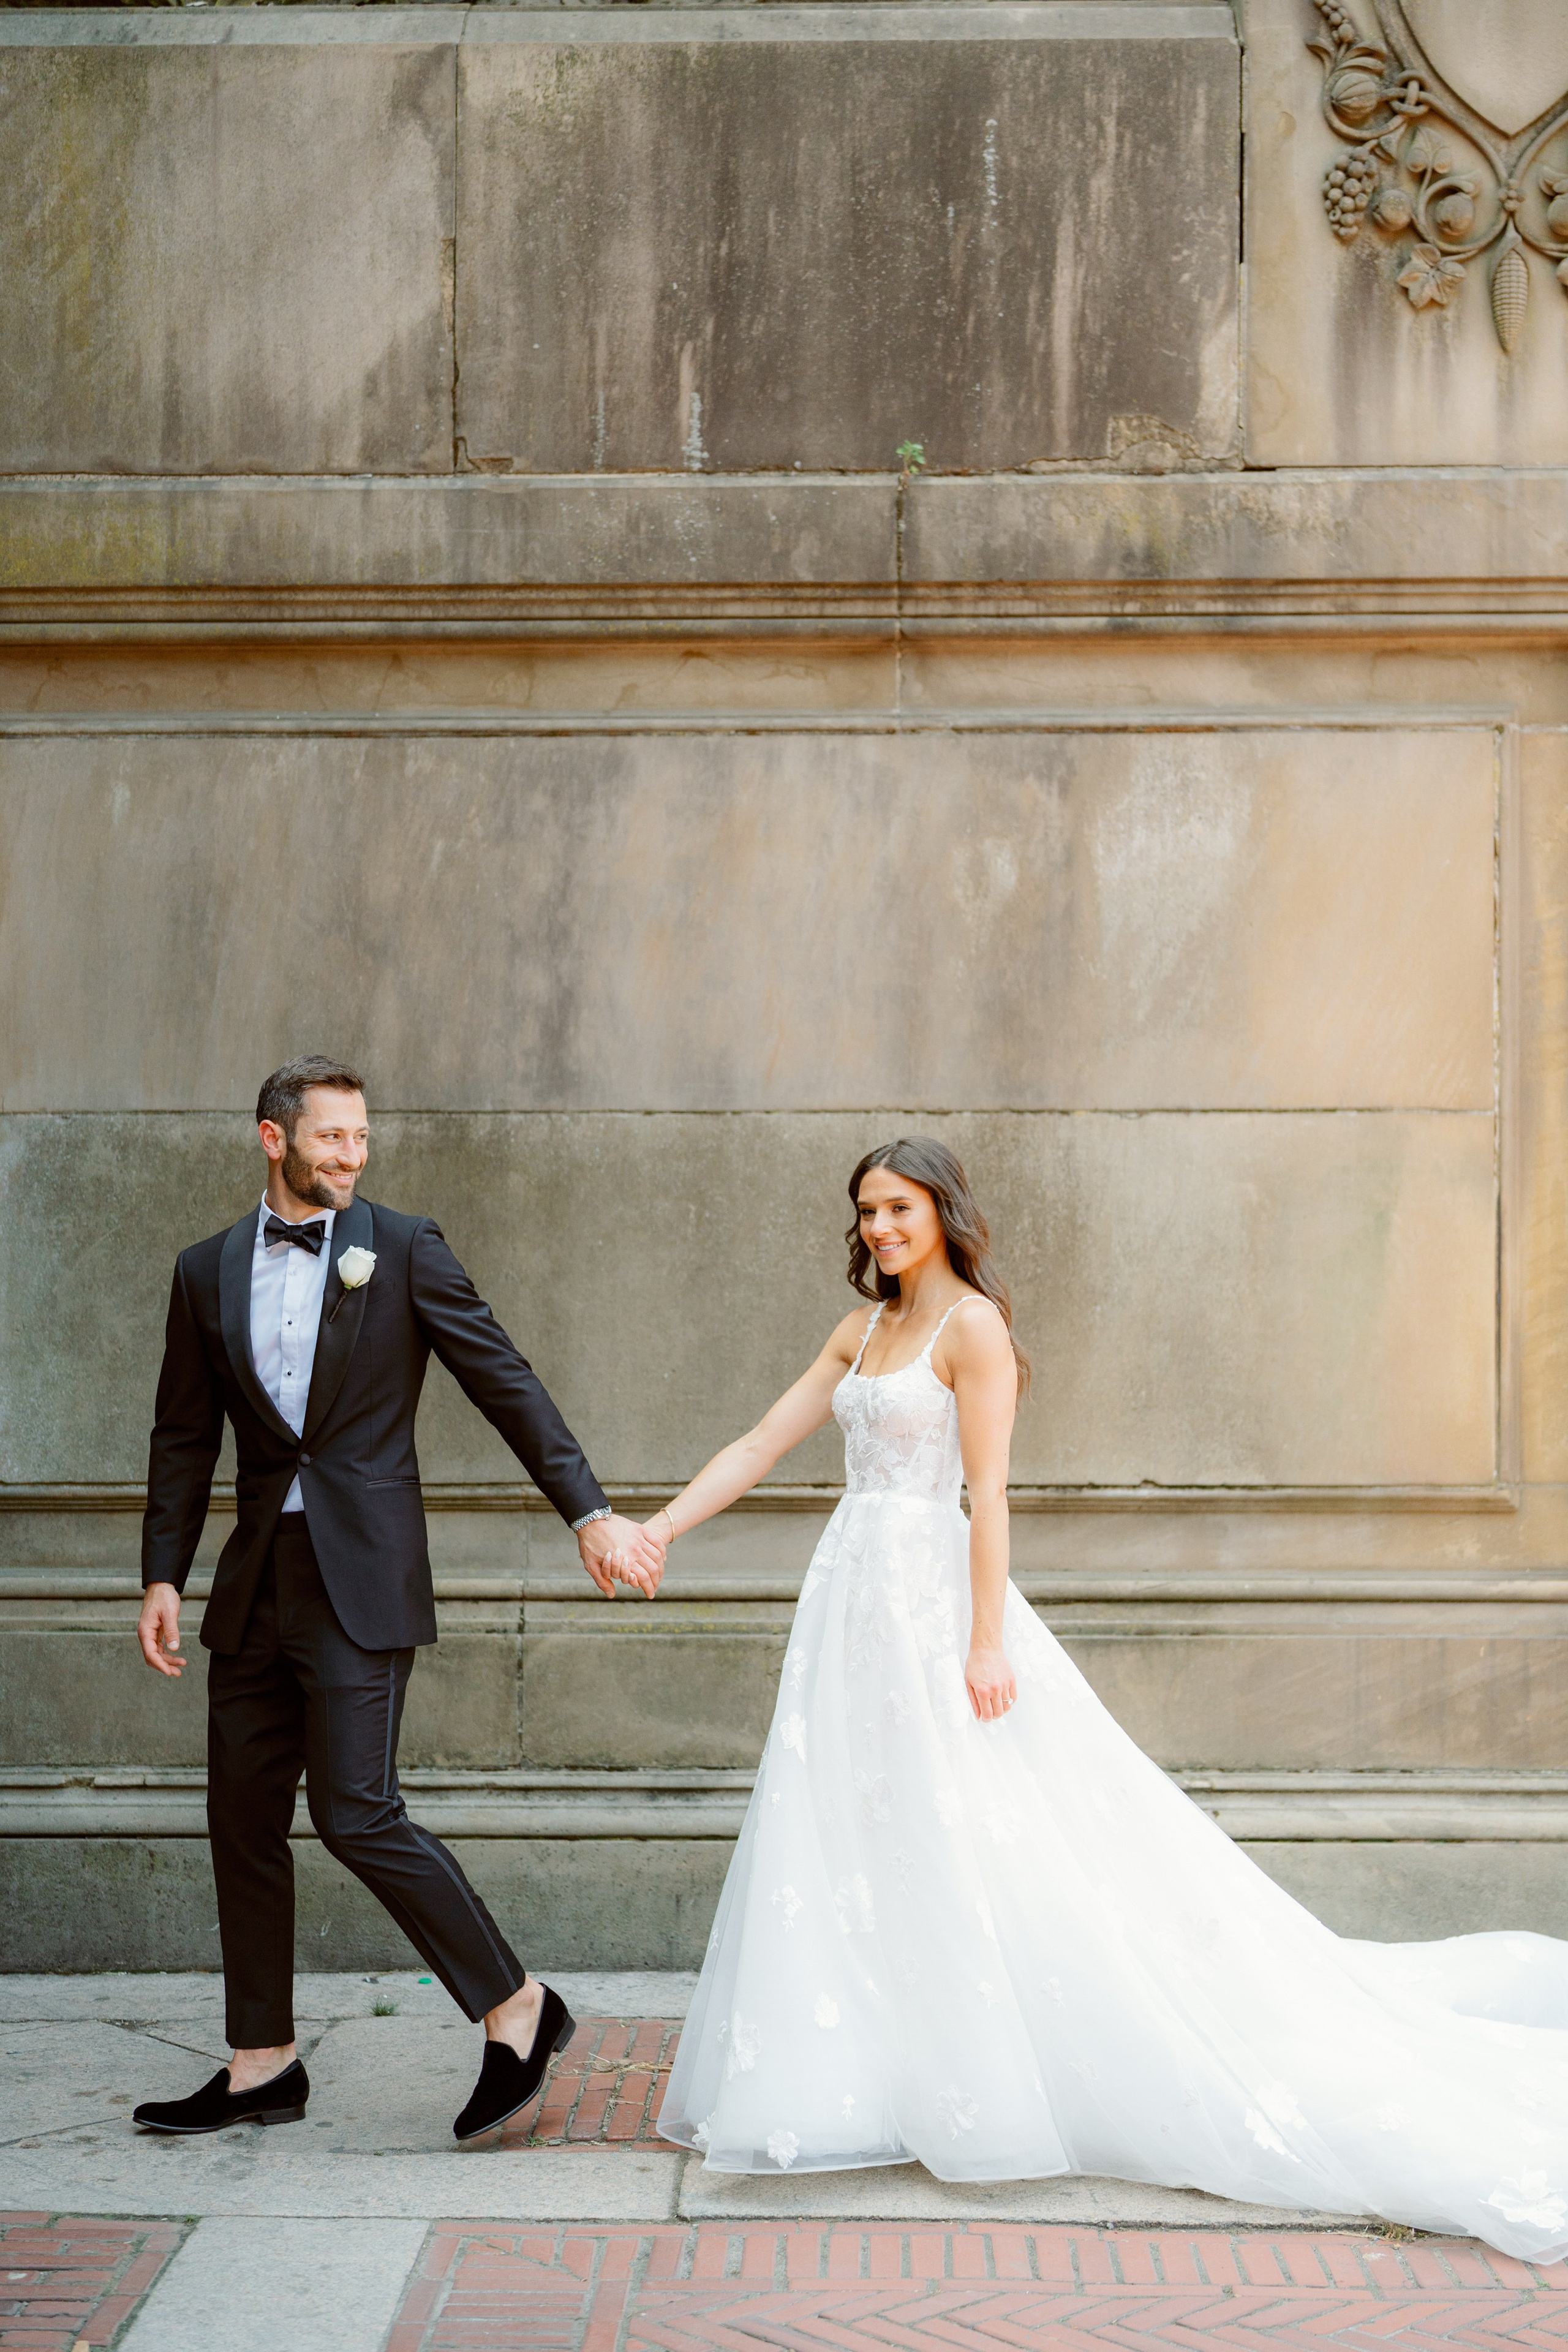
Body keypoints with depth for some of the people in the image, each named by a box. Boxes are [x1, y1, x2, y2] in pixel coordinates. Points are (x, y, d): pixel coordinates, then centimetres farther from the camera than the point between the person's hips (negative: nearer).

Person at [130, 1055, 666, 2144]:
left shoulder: (404, 1249, -1)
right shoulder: (208, 1272, 10)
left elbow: (508, 1383, -3)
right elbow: (185, 1436, 13)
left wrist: (592, 1513, -10)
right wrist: (164, 1577, 7)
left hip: (362, 1578, -5)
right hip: (257, 1583, 5)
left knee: (356, 1813, -11)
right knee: (243, 1821, 9)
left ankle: (516, 2006, 4)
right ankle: (263, 2065, 21)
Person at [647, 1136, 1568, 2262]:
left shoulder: (974, 1326, -8)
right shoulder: (863, 1331, 14)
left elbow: (988, 1494, -13)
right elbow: (759, 1447, 14)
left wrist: (987, 1643, -18)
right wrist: (651, 1530, 6)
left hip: (933, 1590, -8)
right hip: (853, 1594, 8)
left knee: (970, 1838, -4)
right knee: (847, 1838, 9)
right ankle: (860, 2085, 18)